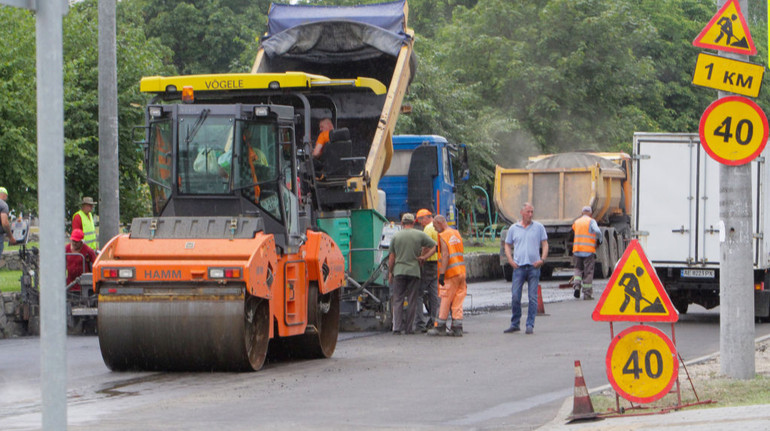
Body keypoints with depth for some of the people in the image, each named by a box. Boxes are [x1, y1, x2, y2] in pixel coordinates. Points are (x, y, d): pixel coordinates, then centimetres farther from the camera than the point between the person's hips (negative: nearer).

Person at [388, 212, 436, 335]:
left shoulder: (396, 236, 4)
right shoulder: (420, 235, 1)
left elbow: (391, 257, 6)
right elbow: (435, 246, 1)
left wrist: (390, 272, 15)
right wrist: (424, 257, 5)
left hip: (399, 271, 0)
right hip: (414, 271, 0)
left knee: (397, 300, 4)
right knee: (412, 301, 5)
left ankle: (397, 327, -5)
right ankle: (409, 328, 5)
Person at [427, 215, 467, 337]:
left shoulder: (443, 236, -9)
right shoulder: (456, 233, 16)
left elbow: (445, 255, -17)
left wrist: (442, 274, -18)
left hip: (451, 272, -7)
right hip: (461, 271, 7)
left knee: (445, 300, -1)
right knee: (458, 301, 6)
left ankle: (440, 327, 2)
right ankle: (457, 328, 2)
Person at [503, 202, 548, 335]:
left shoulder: (539, 227, 8)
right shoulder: (513, 228, 10)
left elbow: (545, 244, 9)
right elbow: (507, 245, 15)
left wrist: (542, 259, -5)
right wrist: (510, 260, 1)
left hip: (534, 266, -1)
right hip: (519, 266, 1)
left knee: (533, 297, -2)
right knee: (515, 296, -4)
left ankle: (530, 325, 2)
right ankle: (514, 324, 8)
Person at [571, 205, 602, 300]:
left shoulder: (576, 222, 12)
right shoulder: (591, 221, -4)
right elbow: (597, 231, -18)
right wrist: (599, 239, -1)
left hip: (577, 250, 4)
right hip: (589, 250, -4)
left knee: (578, 268, 19)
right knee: (588, 272, 3)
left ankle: (576, 285, -6)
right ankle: (587, 294, 4)